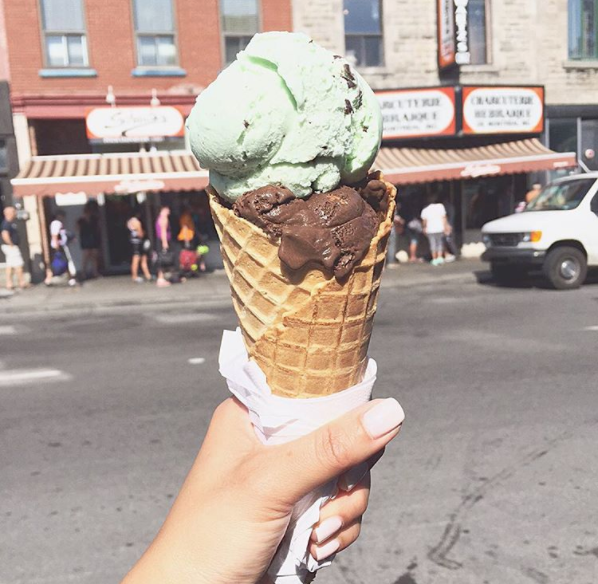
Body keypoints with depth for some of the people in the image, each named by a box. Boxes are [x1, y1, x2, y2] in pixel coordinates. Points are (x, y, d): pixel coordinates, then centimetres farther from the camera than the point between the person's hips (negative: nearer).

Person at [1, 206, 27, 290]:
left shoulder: (11, 222, 13)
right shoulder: (6, 224, -18)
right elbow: (5, 235, -31)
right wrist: (11, 244, -23)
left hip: (12, 247, 10)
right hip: (11, 247, -10)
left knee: (10, 266, 10)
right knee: (18, 265, -4)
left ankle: (9, 284, 13)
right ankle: (22, 283, 2)